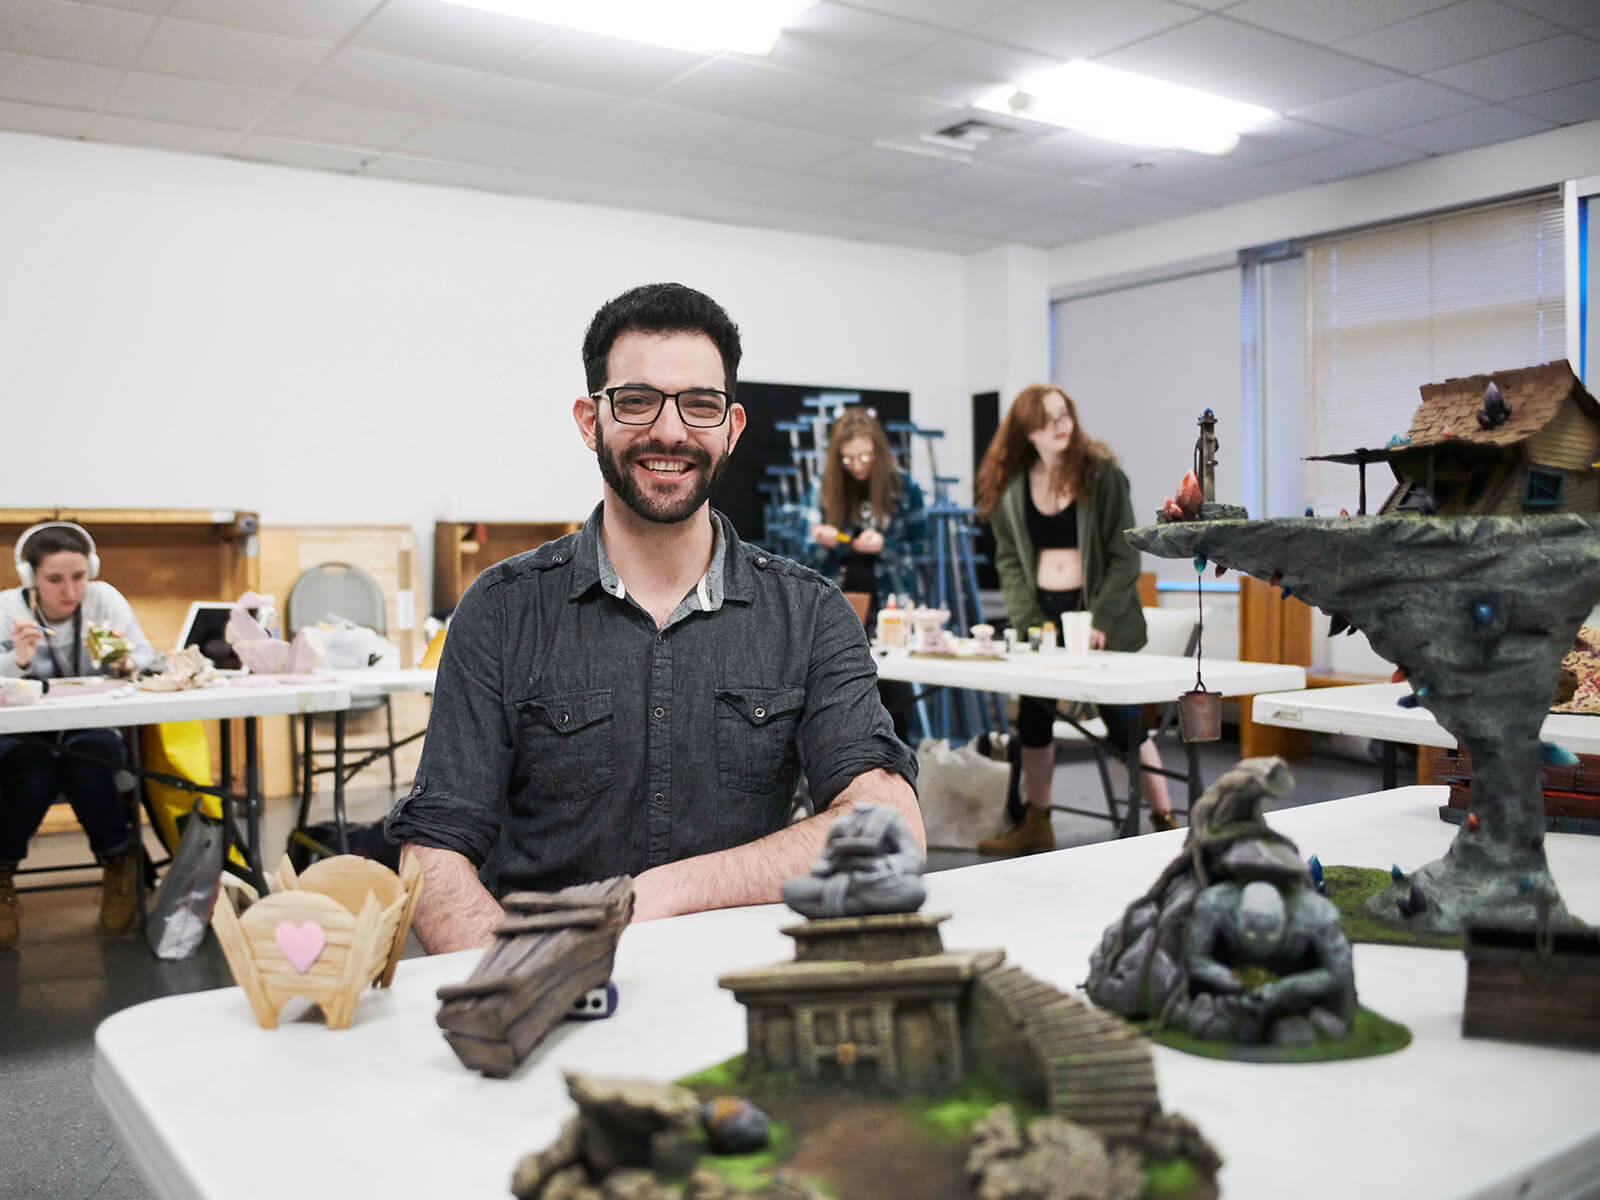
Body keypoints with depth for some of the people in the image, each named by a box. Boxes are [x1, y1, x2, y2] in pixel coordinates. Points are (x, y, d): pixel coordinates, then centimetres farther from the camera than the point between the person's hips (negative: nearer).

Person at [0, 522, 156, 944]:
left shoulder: (104, 598, -3)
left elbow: (149, 661, -8)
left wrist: (126, 662, -31)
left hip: (92, 731, 1)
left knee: (84, 760, -33)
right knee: (35, 770, -34)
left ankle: (119, 867, -13)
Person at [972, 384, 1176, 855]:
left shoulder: (1102, 474, -7)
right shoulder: (1011, 485, 4)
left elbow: (1125, 556, -8)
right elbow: (1009, 561, 4)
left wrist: (1100, 621, -17)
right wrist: (1029, 621, -9)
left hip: (1098, 616, -4)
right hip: (1041, 611, 4)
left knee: (1122, 720, -2)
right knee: (1033, 719, 8)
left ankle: (1165, 821, 10)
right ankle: (1035, 826, 21)